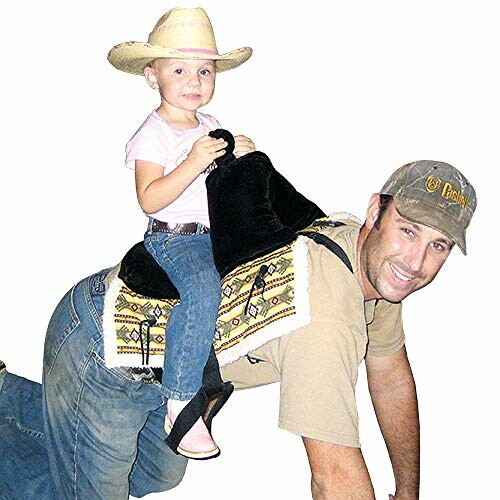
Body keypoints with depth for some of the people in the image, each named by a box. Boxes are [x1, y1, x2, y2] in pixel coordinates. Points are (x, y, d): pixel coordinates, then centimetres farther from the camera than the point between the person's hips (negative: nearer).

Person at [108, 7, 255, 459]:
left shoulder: (210, 126, 15)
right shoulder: (153, 134, -8)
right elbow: (149, 200, -19)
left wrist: (242, 156, 3)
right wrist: (194, 163, -28)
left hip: (216, 233, 8)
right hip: (173, 239, -8)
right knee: (203, 287, -33)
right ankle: (180, 405, -28)